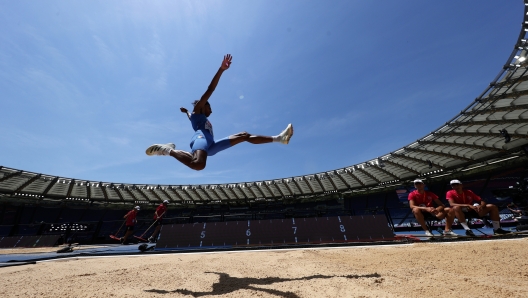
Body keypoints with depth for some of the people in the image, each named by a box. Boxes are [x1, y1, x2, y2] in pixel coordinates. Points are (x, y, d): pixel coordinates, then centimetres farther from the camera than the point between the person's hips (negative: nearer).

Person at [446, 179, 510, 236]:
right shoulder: (450, 193, -10)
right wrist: (468, 205, -33)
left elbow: (482, 202, 5)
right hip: (461, 212, -6)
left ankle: (497, 229, 0)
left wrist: (481, 206, -19)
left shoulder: (469, 192, 5)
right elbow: (452, 204, -26)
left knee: (492, 206, -2)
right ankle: (467, 229, -35)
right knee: (456, 207, -39)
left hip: (473, 211, 6)